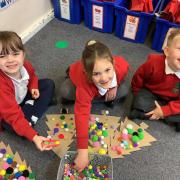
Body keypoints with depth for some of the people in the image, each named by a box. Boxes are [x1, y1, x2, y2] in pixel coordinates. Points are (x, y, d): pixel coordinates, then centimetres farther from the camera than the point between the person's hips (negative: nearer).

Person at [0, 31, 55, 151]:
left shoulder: (25, 65, -22)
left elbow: (32, 75, 6)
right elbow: (14, 116, -39)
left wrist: (33, 88, -13)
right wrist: (34, 137, -45)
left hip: (23, 95, 6)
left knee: (49, 84, 1)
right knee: (10, 125, -33)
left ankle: (31, 118, -10)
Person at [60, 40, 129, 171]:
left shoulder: (121, 66, -40)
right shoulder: (84, 83, -48)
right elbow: (81, 114, -48)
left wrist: (115, 86, -17)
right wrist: (82, 152, -49)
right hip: (79, 76, -2)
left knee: (124, 91, -17)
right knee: (65, 92, -26)